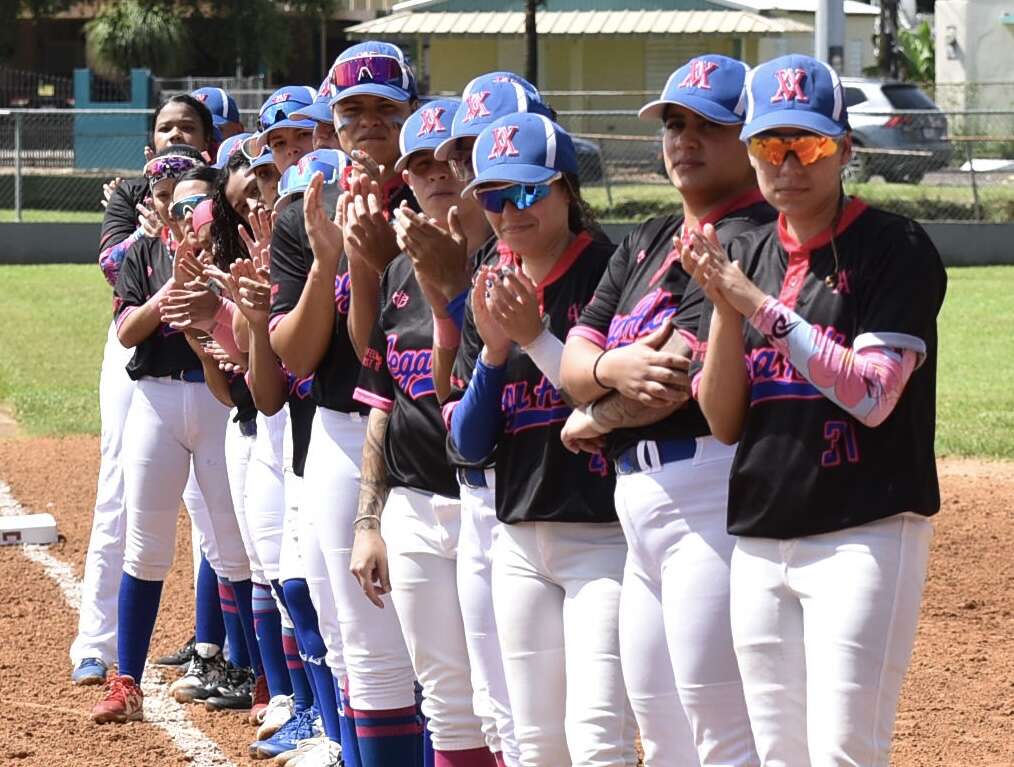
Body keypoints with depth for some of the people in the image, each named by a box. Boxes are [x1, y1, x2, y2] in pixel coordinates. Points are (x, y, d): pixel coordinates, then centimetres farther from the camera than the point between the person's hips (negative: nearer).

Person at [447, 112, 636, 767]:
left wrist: (537, 337, -20)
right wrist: (494, 352, -9)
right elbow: (468, 443, 7)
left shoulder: (612, 274, -8)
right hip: (520, 542, 7)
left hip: (607, 535, -7)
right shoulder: (489, 293, 10)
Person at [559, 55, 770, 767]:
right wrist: (613, 368, -13)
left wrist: (592, 422, 1)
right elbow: (574, 360, 11)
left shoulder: (748, 238, -9)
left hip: (714, 496, -10)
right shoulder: (646, 244, 20)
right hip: (640, 506, 10)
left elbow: (677, 380, -17)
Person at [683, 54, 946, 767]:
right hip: (760, 540, 6)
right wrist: (724, 308, -8)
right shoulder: (744, 256, 12)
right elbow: (722, 421, 7)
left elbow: (871, 394, -17)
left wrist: (758, 304, -18)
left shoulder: (897, 248, -6)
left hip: (865, 536, -6)